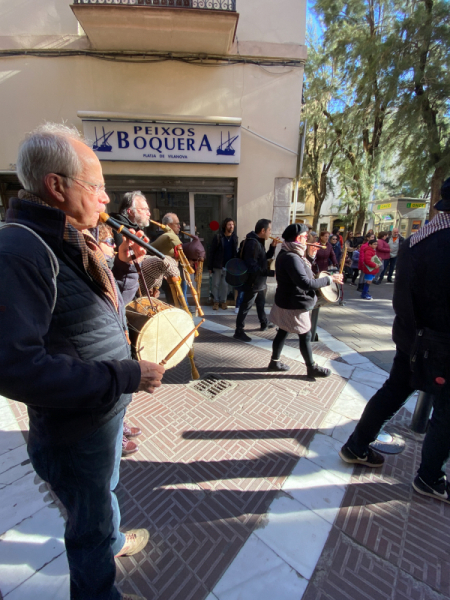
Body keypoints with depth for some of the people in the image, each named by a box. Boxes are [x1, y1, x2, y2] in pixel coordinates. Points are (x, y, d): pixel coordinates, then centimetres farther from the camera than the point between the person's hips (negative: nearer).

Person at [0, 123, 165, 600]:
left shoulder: (70, 241, 5)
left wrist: (119, 267, -2)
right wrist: (126, 376, -30)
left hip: (107, 410, 9)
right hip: (72, 430, -9)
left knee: (103, 489, 34)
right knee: (89, 518, 20)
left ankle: (112, 541, 63)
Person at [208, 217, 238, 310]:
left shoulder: (234, 238, 2)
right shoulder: (218, 237, -10)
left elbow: (235, 252, 6)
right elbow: (211, 252, -7)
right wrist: (210, 267, -8)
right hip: (217, 266, -2)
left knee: (225, 285, 12)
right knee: (216, 284, 7)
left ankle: (223, 301, 26)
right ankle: (216, 301, 22)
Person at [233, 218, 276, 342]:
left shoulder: (258, 241, 10)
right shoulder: (252, 243, -24)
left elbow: (265, 257, 18)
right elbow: (252, 267, -31)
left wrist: (273, 246, 3)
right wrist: (271, 272, -29)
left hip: (258, 281, 11)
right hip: (252, 282, -11)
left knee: (261, 303, 25)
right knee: (245, 307, 0)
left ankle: (264, 323, 45)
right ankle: (239, 332, 13)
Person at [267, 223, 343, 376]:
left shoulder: (287, 254, 9)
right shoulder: (291, 257, -25)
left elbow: (301, 271, 16)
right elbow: (306, 283, -29)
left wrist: (310, 257, 6)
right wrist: (329, 279, -19)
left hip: (286, 302, 10)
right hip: (295, 305, -10)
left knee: (283, 332, 17)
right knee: (305, 336, 6)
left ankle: (274, 362, 29)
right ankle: (312, 368, 23)